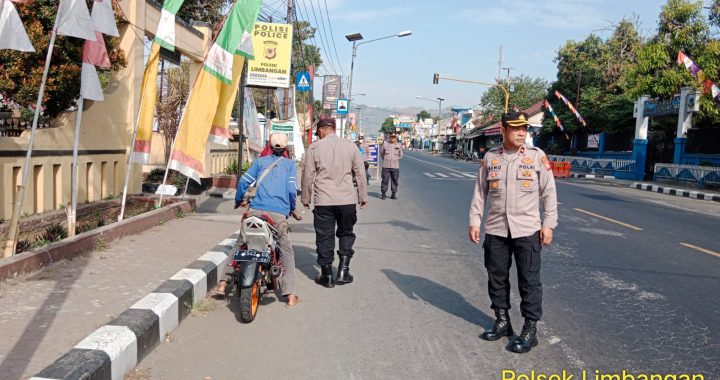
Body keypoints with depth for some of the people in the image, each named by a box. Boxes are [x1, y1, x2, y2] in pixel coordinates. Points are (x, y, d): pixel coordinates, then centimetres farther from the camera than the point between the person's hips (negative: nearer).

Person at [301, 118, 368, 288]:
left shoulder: (314, 147, 0)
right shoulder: (351, 146, 4)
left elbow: (307, 175, 1)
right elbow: (360, 173, 6)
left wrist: (306, 198, 13)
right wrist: (363, 197, 15)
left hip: (323, 200, -1)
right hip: (347, 199, 1)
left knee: (324, 237, 7)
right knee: (346, 233, 17)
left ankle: (327, 276, 14)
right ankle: (343, 271, 10)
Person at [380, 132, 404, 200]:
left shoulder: (399, 145, 4)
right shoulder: (385, 144, 4)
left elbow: (401, 155, 15)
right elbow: (381, 153, 16)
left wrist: (396, 159, 8)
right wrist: (385, 159, 12)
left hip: (395, 166, 1)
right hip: (386, 166, -1)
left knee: (395, 181, 4)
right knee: (385, 180, -1)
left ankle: (393, 194, 14)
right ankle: (383, 194, 8)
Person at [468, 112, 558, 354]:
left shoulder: (537, 157, -2)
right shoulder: (490, 157, 4)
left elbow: (549, 192, 0)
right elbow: (480, 191, 9)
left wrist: (548, 224, -4)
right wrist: (474, 221, 5)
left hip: (527, 230, -3)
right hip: (495, 229, 3)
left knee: (529, 280, 1)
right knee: (496, 277, 11)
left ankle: (530, 330, 11)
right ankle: (502, 322, 27)